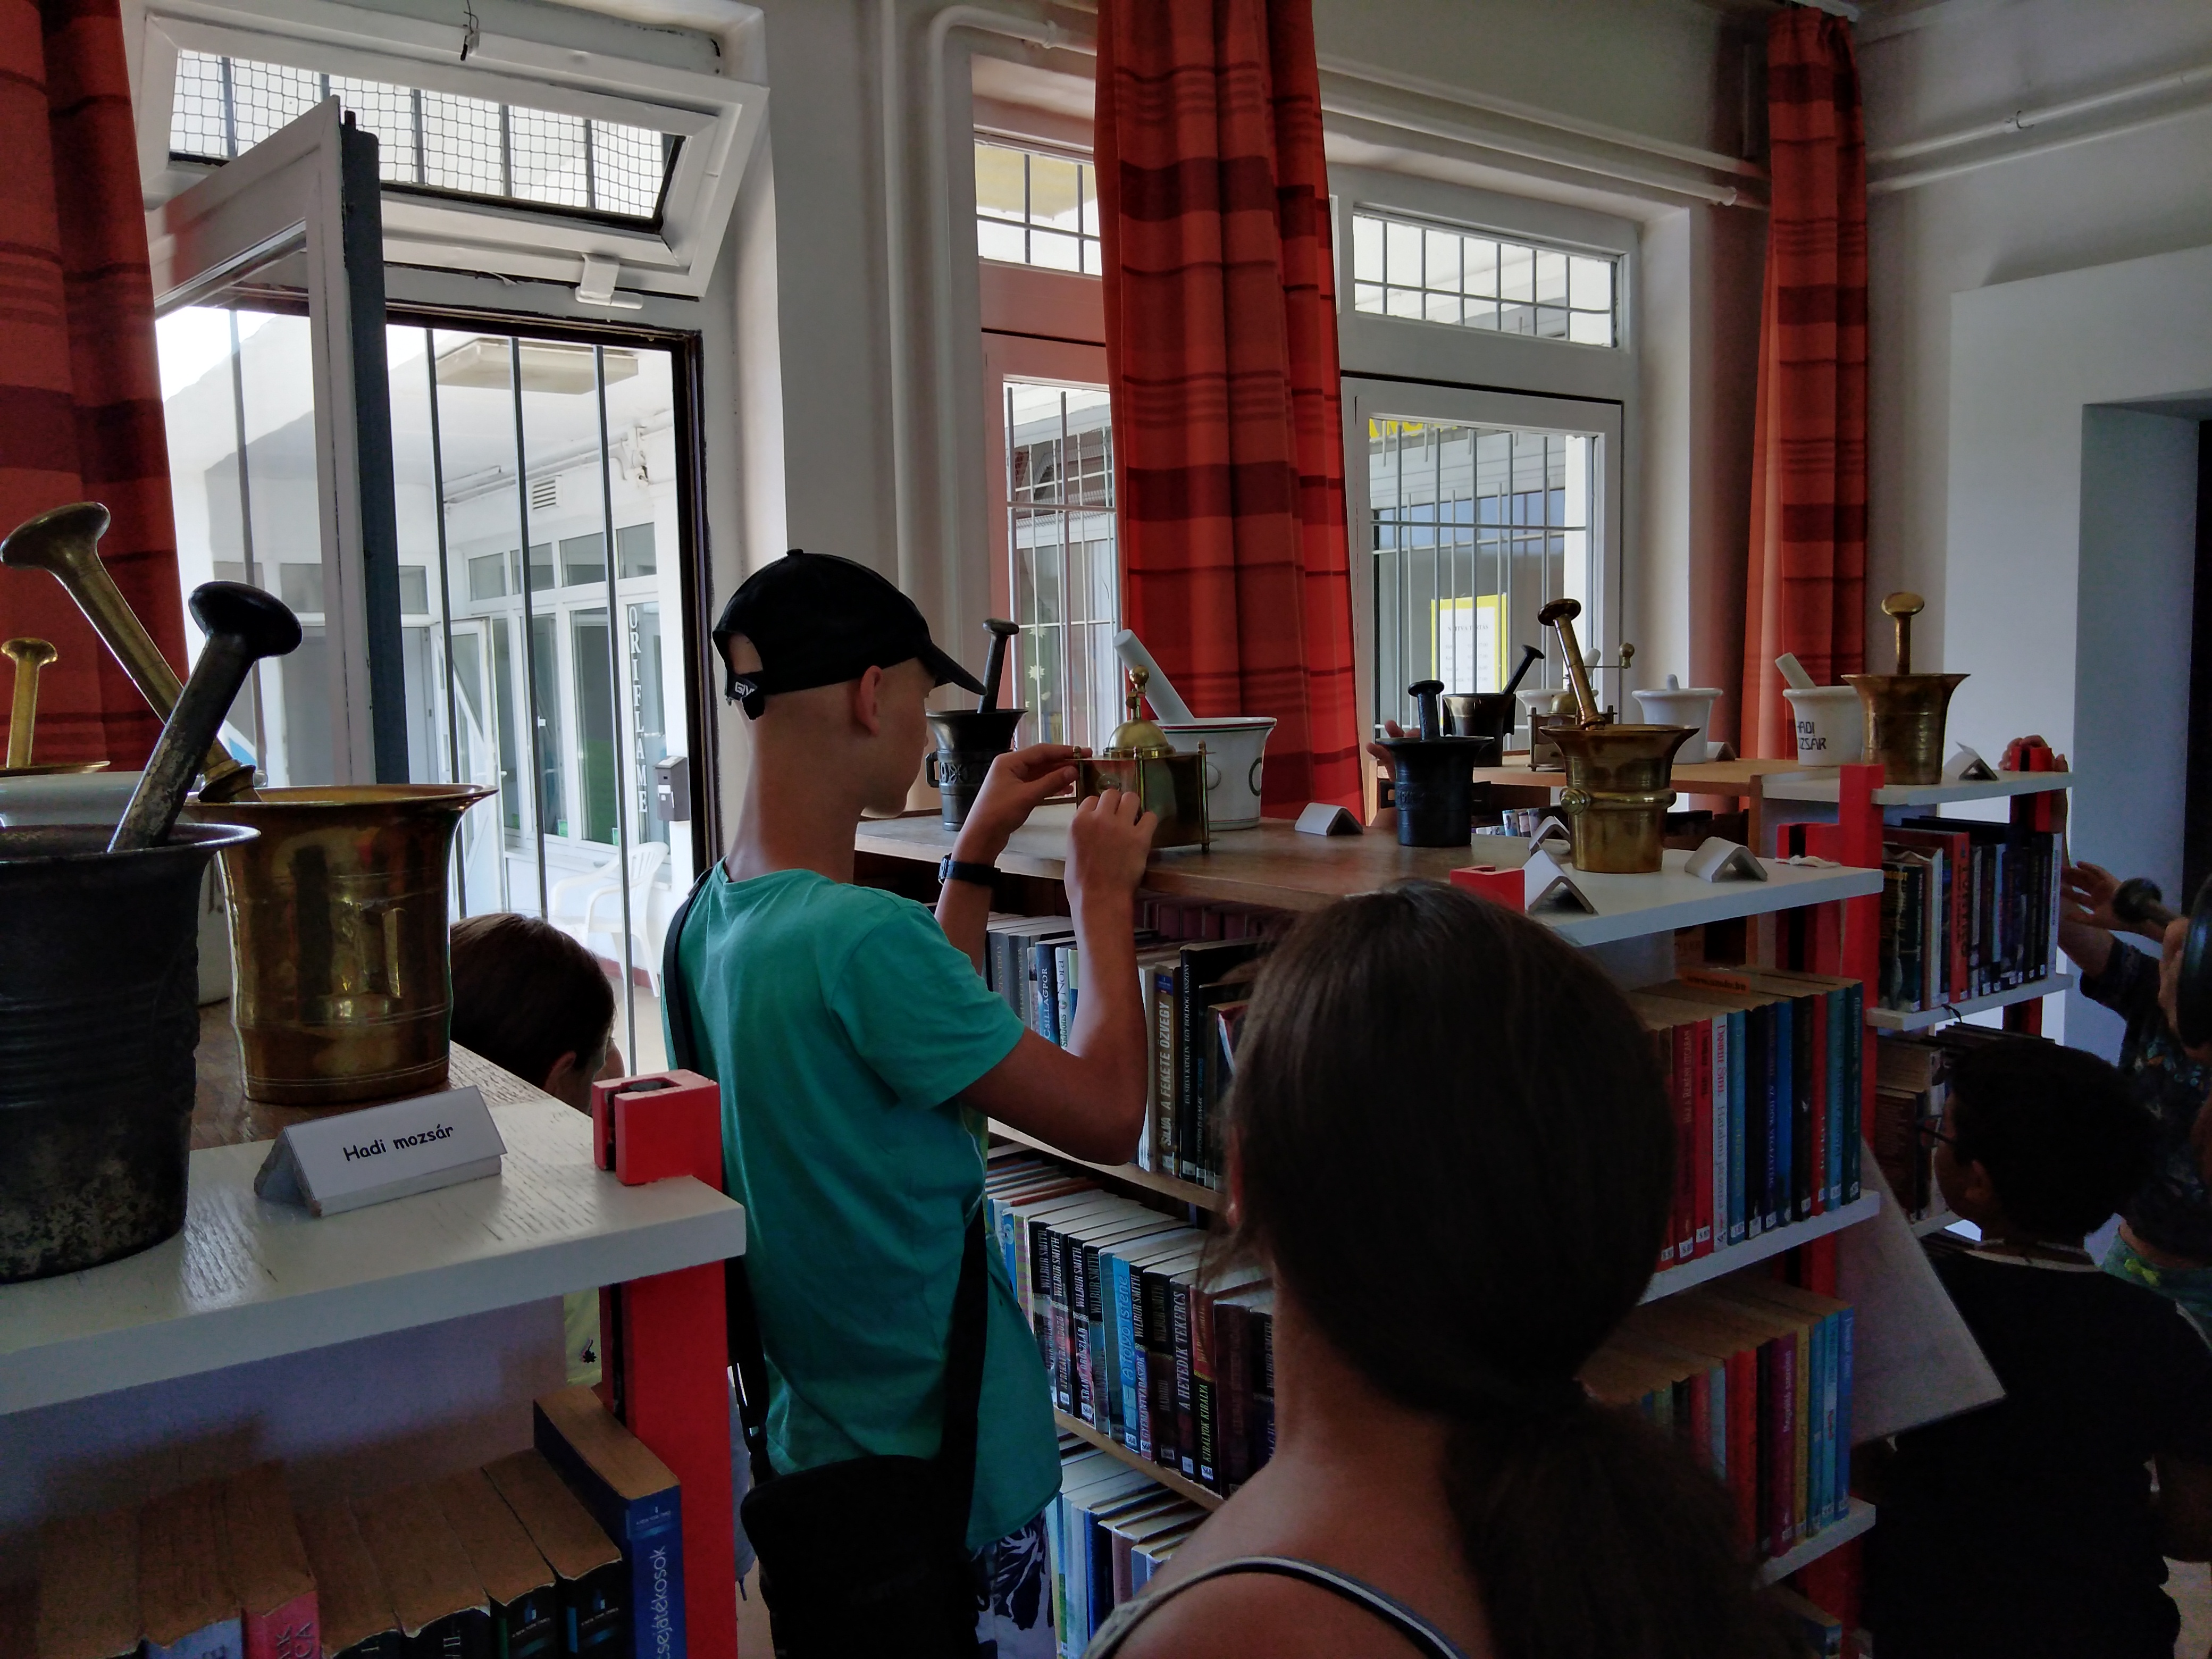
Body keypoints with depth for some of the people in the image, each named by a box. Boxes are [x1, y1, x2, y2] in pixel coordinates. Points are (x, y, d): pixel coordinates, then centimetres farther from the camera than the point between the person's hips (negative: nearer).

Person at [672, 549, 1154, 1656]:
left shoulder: (709, 919, -1)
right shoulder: (865, 936, -29)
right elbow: (1107, 1115, -19)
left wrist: (977, 856, 14)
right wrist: (1104, 896, -8)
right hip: (942, 1469, -9)